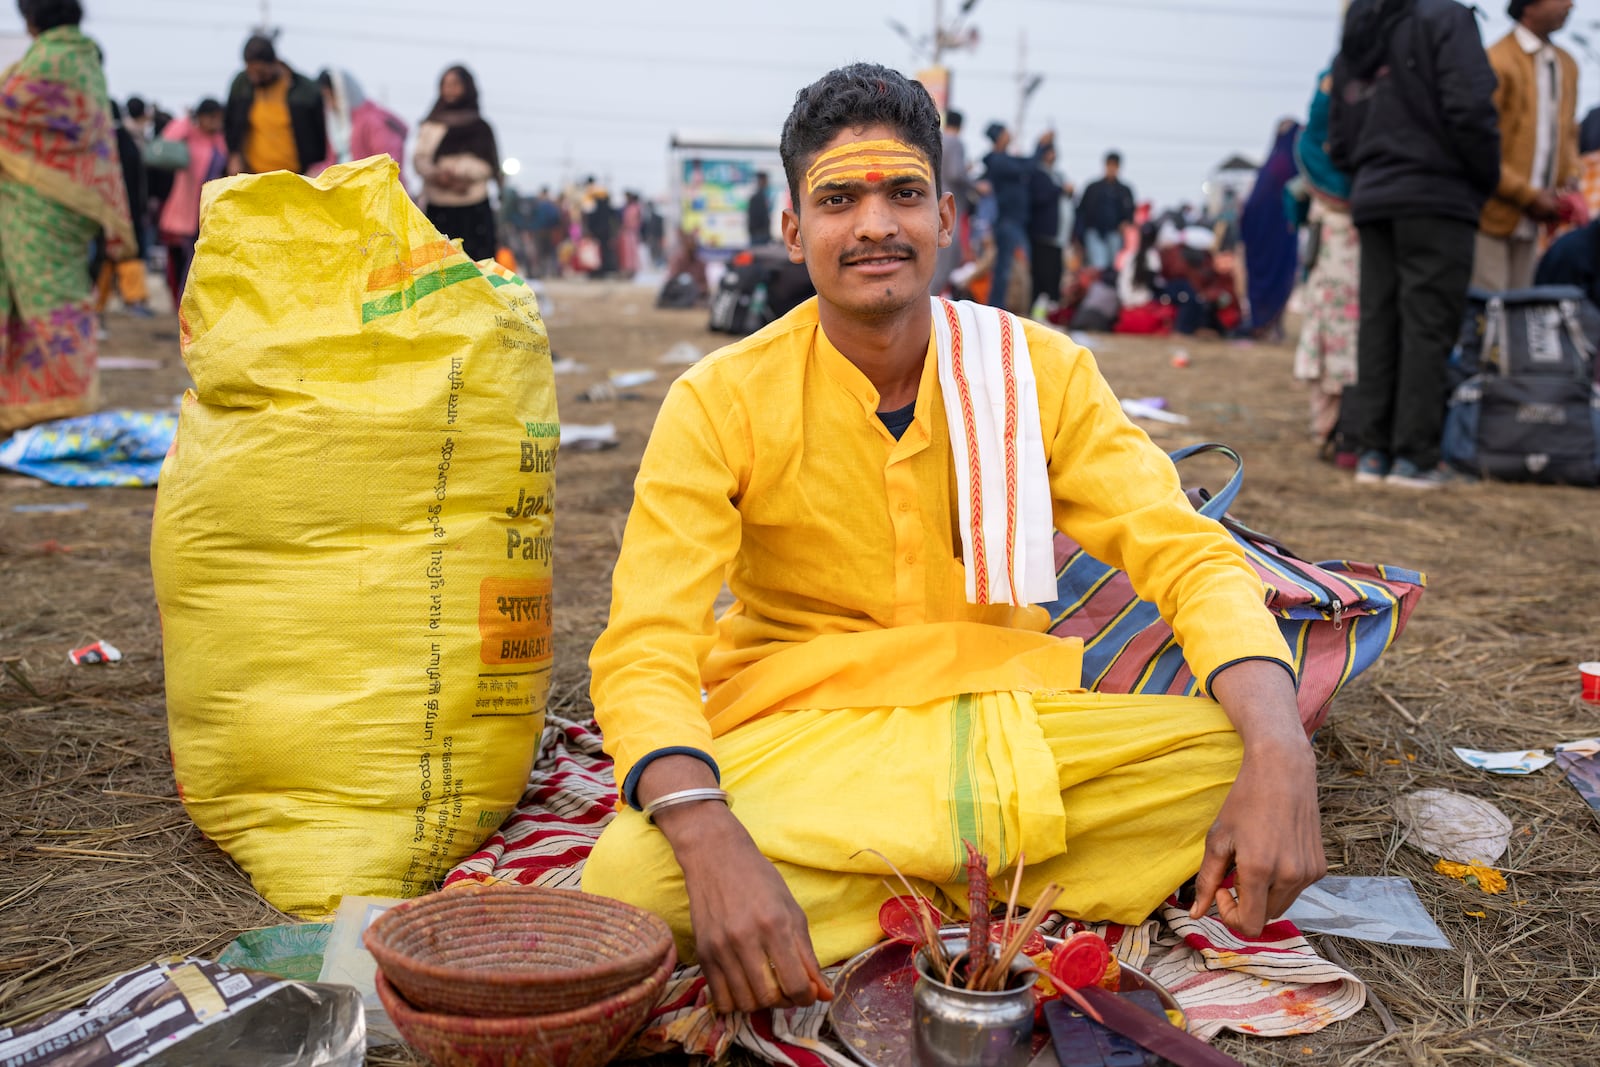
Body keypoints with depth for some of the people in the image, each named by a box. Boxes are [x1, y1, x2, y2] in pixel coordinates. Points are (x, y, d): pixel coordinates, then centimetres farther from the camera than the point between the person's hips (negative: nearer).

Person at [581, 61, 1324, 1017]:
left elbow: (1190, 553, -7)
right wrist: (712, 845, -38)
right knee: (631, 882, -32)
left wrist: (1280, 754, -28)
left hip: (1008, 722, 2)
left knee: (1242, 751, -23)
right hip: (801, 739, -1)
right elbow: (645, 650, -17)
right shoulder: (722, 403, -9)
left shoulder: (1040, 369, -2)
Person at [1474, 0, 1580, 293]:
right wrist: (1529, 196, -15)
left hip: (1530, 223, 8)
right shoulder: (1498, 64, -13)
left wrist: (1569, 183, 6)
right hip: (1490, 218, -8)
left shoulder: (1566, 65, 14)